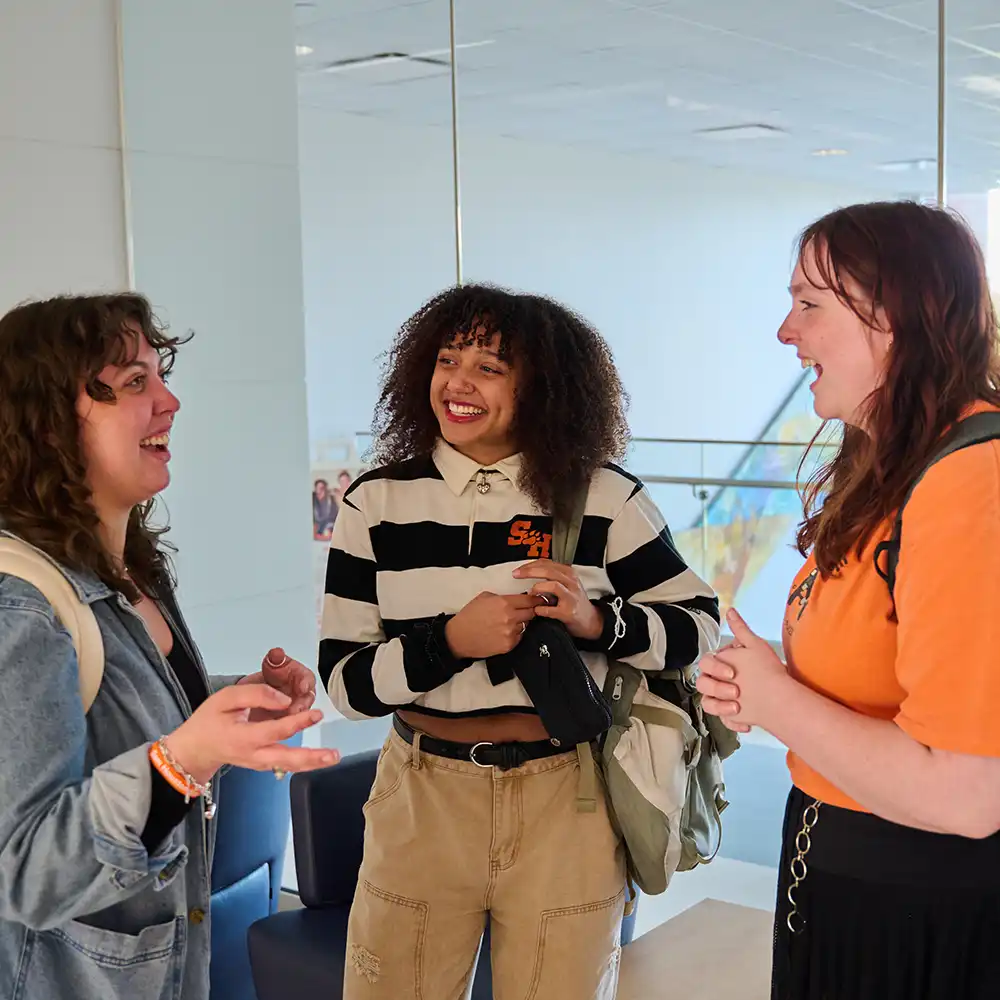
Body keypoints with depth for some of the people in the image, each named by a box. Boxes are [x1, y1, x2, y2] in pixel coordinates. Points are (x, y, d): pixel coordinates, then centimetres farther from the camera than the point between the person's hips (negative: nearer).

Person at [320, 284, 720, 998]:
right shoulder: (377, 504, -2)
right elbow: (345, 680, -3)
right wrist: (451, 640, -21)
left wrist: (600, 621, -18)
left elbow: (701, 624, 1)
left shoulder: (604, 498, -4)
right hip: (424, 798, 1)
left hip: (566, 804, -1)